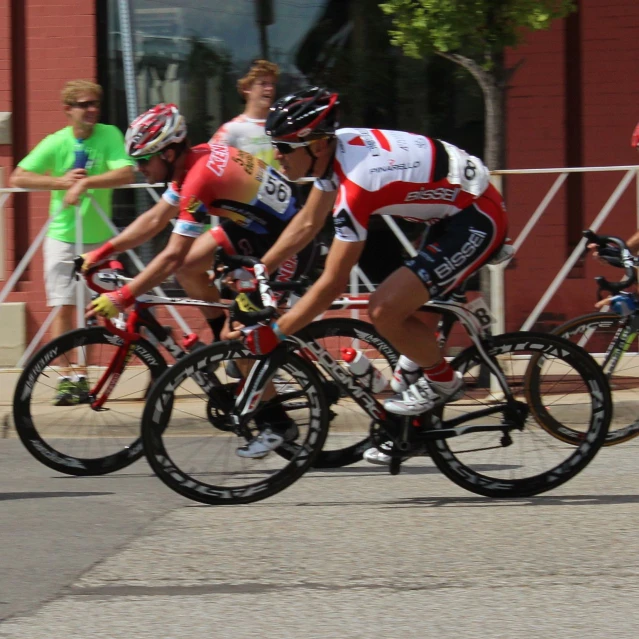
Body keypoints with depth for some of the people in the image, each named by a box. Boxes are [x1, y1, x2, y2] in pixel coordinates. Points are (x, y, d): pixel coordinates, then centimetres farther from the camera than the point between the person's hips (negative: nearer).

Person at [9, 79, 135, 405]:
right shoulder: (56, 143, -7)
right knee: (63, 308, -3)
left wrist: (85, 183, -33)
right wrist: (60, 181, -21)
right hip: (62, 238, 0)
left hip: (100, 237, 0)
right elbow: (18, 177, -11)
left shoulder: (109, 135, -8)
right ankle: (66, 378, 1)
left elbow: (126, 173, -22)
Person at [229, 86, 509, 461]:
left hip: (479, 220, -10)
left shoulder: (356, 185, -28)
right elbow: (307, 223, 13)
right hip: (452, 211, 10)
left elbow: (333, 285, -24)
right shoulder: (335, 146, -3)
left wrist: (273, 333, -18)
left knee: (385, 311, -19)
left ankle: (441, 381, 4)